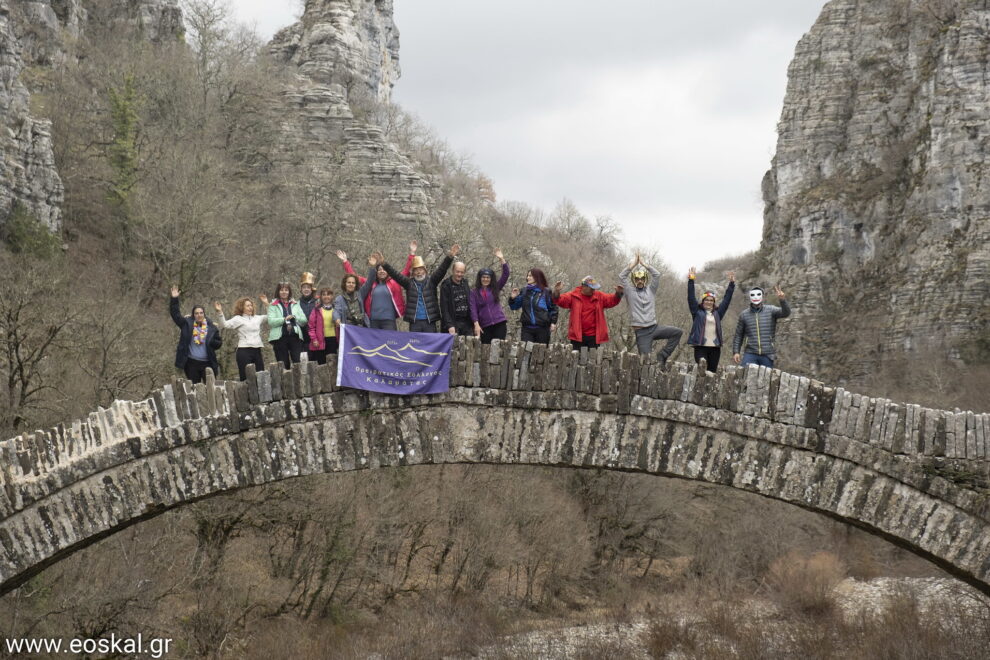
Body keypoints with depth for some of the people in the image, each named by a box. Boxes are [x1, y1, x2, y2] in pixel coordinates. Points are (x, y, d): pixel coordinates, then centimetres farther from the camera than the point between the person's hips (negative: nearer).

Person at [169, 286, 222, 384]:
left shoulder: (211, 327, 2)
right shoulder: (187, 324, 3)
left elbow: (219, 343, 6)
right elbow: (175, 314, 0)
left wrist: (209, 342, -13)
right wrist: (174, 299, -9)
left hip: (207, 363, 0)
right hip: (191, 363, 0)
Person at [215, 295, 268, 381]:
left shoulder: (257, 318, 17)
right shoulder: (238, 319, 1)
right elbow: (224, 324, -9)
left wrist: (267, 304, 19)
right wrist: (220, 312, -23)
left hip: (257, 351, 5)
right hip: (244, 351, -5)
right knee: (245, 378, -9)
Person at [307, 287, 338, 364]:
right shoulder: (317, 310, 6)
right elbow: (311, 325, 1)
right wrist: (314, 339, -7)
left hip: (333, 339, 1)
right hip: (320, 341, -1)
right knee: (321, 363, -1)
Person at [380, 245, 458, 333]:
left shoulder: (431, 281, 5)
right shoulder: (409, 283, 7)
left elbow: (441, 270, -8)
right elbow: (395, 275, -2)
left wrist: (450, 257, -25)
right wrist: (383, 263, -16)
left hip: (430, 322, -1)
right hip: (414, 322, 1)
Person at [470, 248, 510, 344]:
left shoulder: (495, 288, 10)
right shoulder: (474, 292, 5)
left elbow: (505, 275, 3)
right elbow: (473, 309, -2)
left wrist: (502, 259, -4)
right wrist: (476, 324, -13)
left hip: (499, 323, 1)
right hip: (485, 326, -1)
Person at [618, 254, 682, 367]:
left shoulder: (650, 290, 11)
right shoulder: (630, 292, 6)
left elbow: (657, 274, 1)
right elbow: (622, 276, -5)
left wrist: (644, 264, 1)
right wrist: (633, 264, -1)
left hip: (654, 327, 3)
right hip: (641, 332, -3)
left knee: (677, 332, -14)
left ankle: (662, 355, -6)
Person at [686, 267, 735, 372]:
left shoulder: (717, 313, 17)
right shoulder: (697, 312, 9)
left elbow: (727, 300, 18)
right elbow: (691, 297, 2)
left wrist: (731, 284, 15)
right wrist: (691, 280, -3)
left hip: (715, 347, 3)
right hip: (700, 346, -3)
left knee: (712, 372, 2)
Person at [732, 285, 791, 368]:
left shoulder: (770, 310, 2)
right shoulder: (744, 314, 7)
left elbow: (786, 313, -14)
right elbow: (738, 335, 12)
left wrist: (782, 299, -32)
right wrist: (736, 352, 4)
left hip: (767, 355, 0)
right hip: (750, 354, 0)